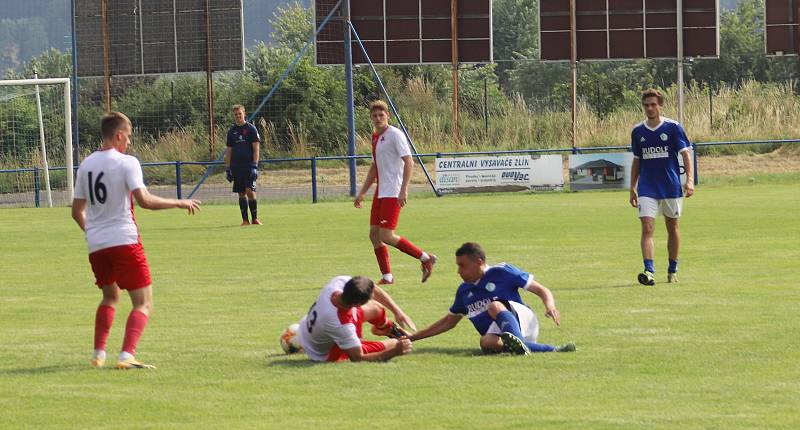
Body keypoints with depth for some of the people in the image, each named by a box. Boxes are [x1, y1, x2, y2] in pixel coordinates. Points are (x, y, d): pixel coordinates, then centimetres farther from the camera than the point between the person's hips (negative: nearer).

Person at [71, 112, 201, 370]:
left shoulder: (86, 165, 10)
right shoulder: (126, 163, -8)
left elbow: (77, 211, 15)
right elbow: (144, 200, -19)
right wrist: (179, 203, -9)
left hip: (96, 244, 6)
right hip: (124, 240, -6)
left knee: (110, 296, 28)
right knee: (144, 303, -1)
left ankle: (98, 354, 20)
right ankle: (127, 355, -20)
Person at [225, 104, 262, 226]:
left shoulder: (251, 129, 0)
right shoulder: (232, 131, 12)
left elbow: (256, 148, -3)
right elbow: (229, 151, 15)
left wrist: (254, 166, -12)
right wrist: (227, 169, 10)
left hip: (249, 166, -4)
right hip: (236, 167, 4)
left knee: (250, 191, -13)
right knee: (241, 193, 4)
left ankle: (255, 218, -2)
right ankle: (245, 220, 7)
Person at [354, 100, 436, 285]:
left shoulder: (395, 134, -10)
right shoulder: (375, 137, 16)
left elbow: (408, 162, -17)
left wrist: (403, 190, -25)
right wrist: (362, 193, 26)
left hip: (393, 193, -9)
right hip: (380, 192, 9)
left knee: (386, 236, -14)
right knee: (374, 234, 4)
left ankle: (426, 258, -3)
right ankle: (387, 276, 11)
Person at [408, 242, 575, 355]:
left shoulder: (502, 272, 2)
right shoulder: (464, 290, 21)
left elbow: (542, 290, 1)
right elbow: (449, 321, 32)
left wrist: (550, 307, -21)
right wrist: (413, 337, 28)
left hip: (521, 319, -4)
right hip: (498, 333, 4)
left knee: (495, 306, -32)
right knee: (486, 342, -33)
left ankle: (518, 342, -62)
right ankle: (547, 349, -46)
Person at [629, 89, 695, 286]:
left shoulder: (673, 128, -3)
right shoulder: (638, 131, 6)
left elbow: (686, 154, -5)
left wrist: (690, 179, -18)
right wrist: (632, 188, 13)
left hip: (671, 187, -1)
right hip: (647, 189, 1)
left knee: (672, 227, 10)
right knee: (647, 227, -14)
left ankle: (673, 270, 23)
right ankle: (649, 271, -22)